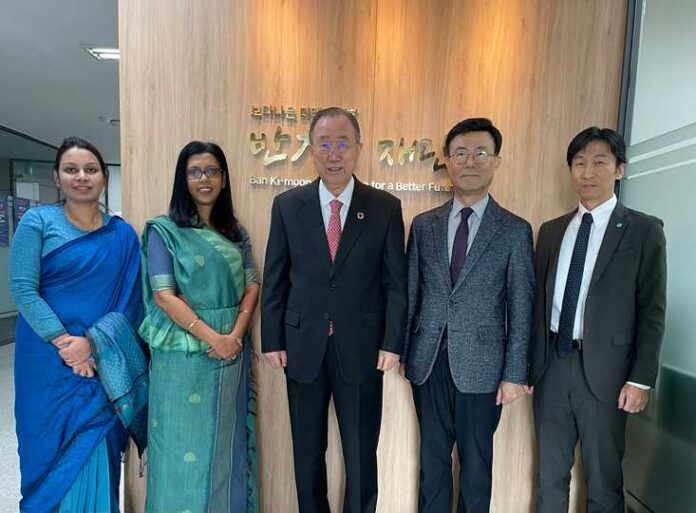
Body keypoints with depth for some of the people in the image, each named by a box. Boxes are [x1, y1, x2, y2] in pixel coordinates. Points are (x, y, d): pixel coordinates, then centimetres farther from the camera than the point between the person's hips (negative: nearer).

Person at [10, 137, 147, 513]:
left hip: (103, 363, 1)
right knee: (53, 450, 11)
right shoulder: (37, 221, -1)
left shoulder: (123, 235, 4)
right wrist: (63, 341, -15)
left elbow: (129, 302, -1)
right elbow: (21, 288, -8)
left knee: (95, 451, 7)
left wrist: (92, 343, -14)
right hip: (48, 358, -1)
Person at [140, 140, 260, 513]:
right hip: (183, 353, -4)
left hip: (232, 351, 4)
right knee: (184, 441, 7)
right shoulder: (163, 230, -4)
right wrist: (212, 337, -16)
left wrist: (235, 334, -11)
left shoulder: (236, 232, 9)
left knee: (226, 442, 14)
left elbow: (251, 287, 4)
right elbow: (163, 295, -11)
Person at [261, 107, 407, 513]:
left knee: (362, 455, 13)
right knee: (308, 453, 18)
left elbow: (396, 282, -2)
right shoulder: (287, 206, 1)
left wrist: (392, 343, -6)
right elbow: (275, 280, 2)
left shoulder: (386, 207, -2)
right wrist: (273, 340, 0)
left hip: (362, 349, -1)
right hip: (303, 347, 2)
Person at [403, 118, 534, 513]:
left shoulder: (515, 231, -3)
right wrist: (403, 351, 5)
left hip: (481, 365, -2)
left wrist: (515, 374, -5)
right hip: (429, 361, 2)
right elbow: (411, 294, 6)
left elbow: (521, 309, -3)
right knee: (433, 457, 16)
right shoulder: (423, 225, 4)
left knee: (476, 461, 14)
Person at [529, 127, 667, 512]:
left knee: (603, 481, 12)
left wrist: (641, 379, -9)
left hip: (604, 369, -3)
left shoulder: (643, 230, -2)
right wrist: (529, 362, 6)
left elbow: (652, 311, -5)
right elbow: (539, 301, 8)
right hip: (551, 365, 4)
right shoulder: (551, 231, 9)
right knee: (550, 474, 17)